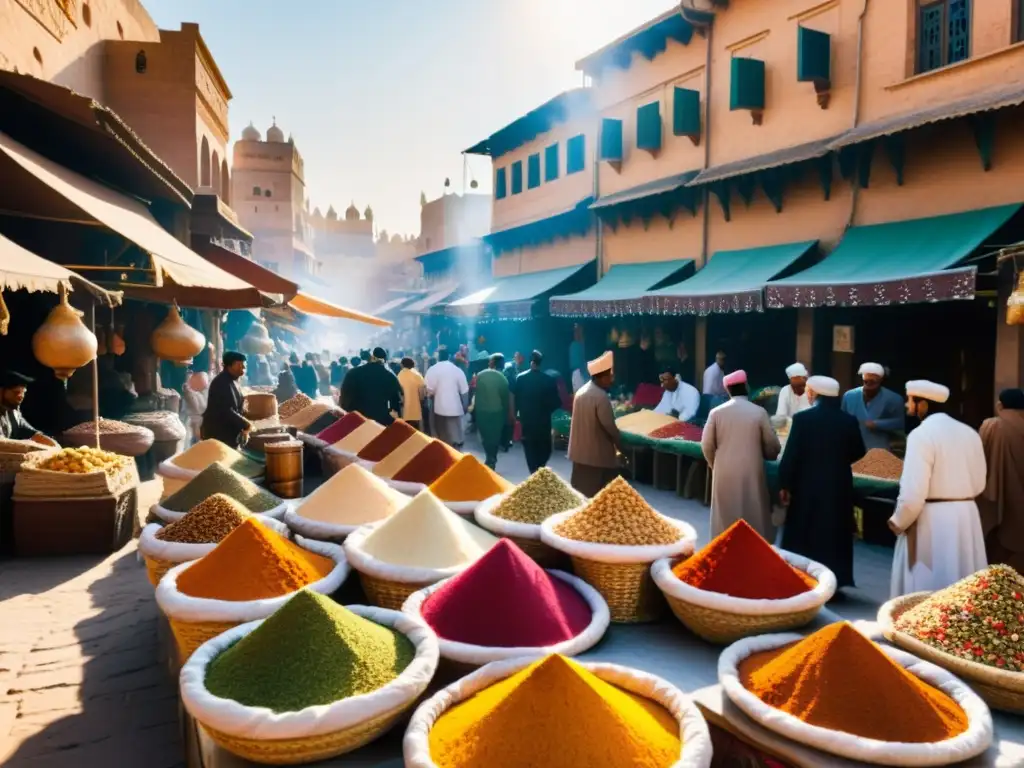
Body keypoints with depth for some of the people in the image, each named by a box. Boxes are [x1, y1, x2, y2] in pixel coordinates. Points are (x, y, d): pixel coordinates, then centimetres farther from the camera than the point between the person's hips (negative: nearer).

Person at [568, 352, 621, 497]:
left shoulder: (581, 391, 7)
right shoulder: (601, 397, -21)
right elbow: (609, 426, -18)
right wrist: (620, 444, -2)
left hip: (580, 452, 8)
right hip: (598, 455, -8)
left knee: (580, 493, 14)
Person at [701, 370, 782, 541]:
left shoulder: (716, 412, -5)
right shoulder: (759, 412, -7)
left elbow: (707, 446, -1)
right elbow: (772, 446, -1)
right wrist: (766, 456, 21)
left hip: (724, 474, 1)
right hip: (752, 473, -1)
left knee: (726, 517, 11)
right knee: (755, 516, 9)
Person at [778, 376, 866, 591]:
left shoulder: (802, 418, -13)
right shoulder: (849, 421, -3)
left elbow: (791, 454, -13)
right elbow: (858, 452, 8)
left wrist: (784, 484, -5)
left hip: (808, 486, -3)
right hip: (839, 487, 3)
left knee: (803, 536, 9)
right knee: (835, 536, 14)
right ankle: (835, 581, 20)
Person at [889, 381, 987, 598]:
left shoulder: (921, 434, -16)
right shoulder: (970, 433, 6)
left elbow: (913, 493, -21)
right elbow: (978, 484, 13)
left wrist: (898, 522, -6)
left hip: (932, 521, -7)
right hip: (967, 517, 7)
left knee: (926, 589, 4)